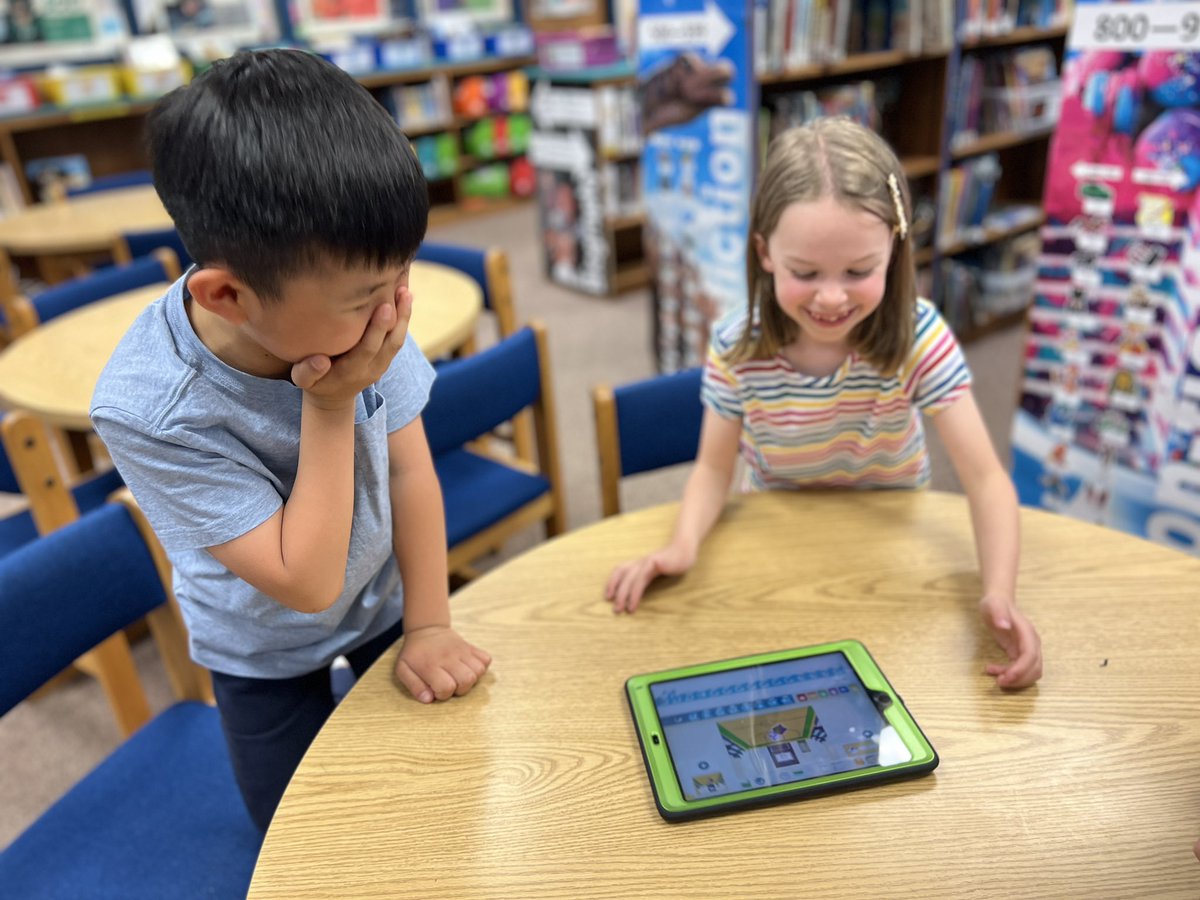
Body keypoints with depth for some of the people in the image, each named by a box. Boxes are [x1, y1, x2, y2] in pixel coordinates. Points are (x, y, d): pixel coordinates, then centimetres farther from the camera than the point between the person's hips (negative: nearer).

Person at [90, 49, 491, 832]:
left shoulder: (356, 306, -28)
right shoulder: (149, 409, -35)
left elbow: (410, 470, -14)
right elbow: (308, 583, -31)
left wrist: (429, 623, -11)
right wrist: (330, 410, -35)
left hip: (387, 600, 3)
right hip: (268, 654, -2)